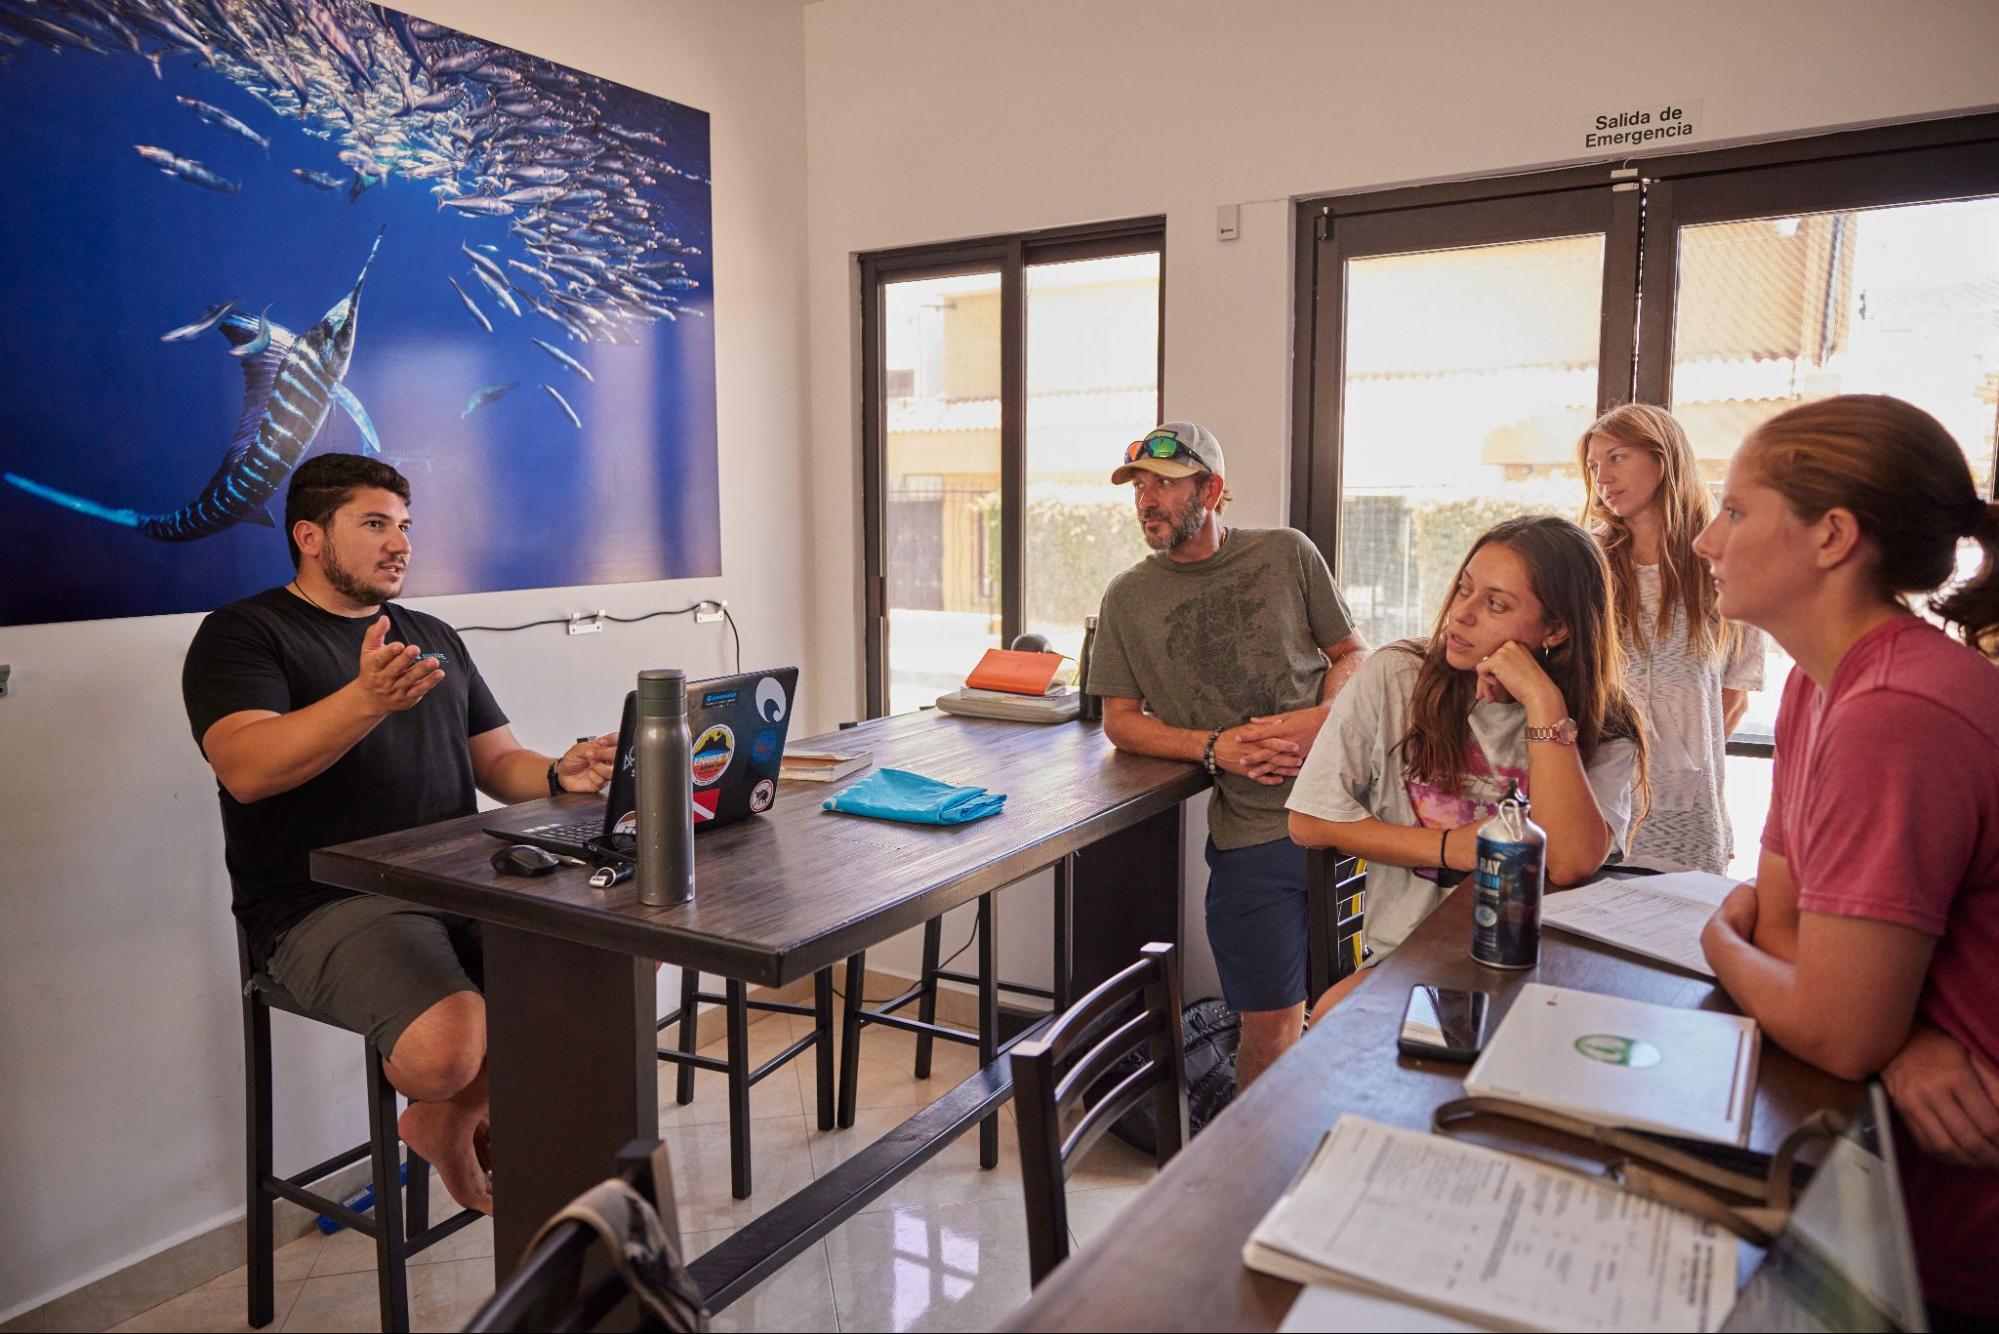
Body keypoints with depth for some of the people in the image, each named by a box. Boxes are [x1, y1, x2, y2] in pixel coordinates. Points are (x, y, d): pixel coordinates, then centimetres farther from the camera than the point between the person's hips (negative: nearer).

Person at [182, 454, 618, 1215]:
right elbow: (245, 770, -17)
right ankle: (440, 1120, 9)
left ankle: (455, 1118, 7)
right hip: (326, 903, -6)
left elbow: (499, 763, 18)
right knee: (448, 1050, -32)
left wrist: (559, 776, -5)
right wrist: (367, 700, -32)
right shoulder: (241, 634, 2)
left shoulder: (435, 638, 21)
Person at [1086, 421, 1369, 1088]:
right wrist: (1214, 747, -10)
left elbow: (1353, 651, 13)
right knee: (1272, 1026, -1)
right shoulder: (1128, 598, 8)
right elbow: (1120, 721, 6)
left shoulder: (1287, 553, 8)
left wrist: (1321, 716, -8)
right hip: (1251, 833, -1)